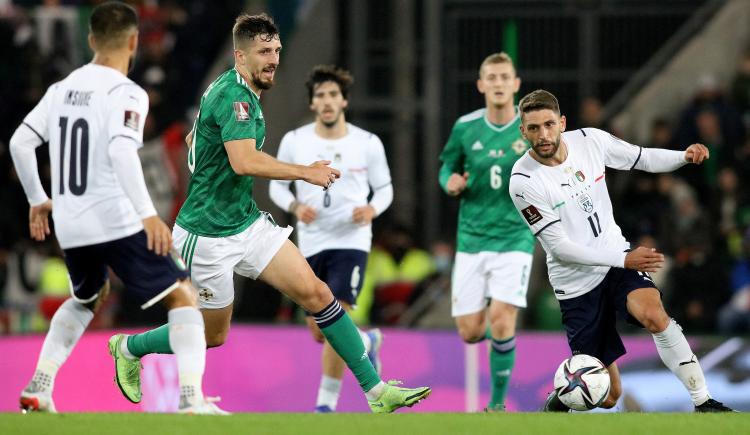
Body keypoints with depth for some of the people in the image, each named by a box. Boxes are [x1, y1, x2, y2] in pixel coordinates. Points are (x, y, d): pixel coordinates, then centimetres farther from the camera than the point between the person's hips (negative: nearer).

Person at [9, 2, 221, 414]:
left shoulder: (62, 89, 10)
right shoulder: (126, 94, -10)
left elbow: (20, 142, 12)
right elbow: (121, 151, -25)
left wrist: (38, 200, 24)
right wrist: (148, 214, -28)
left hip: (69, 226, 7)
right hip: (115, 221, -7)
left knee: (86, 299, 32)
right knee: (183, 298, 1)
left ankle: (38, 389, 20)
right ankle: (192, 398, -15)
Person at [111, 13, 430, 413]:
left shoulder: (233, 92, 9)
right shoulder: (233, 97, -22)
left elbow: (192, 139, 24)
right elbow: (245, 162, -36)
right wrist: (306, 173, -28)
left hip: (248, 222, 9)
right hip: (209, 237, -9)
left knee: (314, 292, -6)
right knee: (212, 336, 8)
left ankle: (376, 392, -8)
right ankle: (129, 348, 35)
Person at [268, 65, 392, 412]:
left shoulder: (368, 144, -2)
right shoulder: (294, 141, 0)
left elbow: (384, 188, 8)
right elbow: (277, 185, 10)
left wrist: (372, 209, -14)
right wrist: (295, 207, -11)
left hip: (351, 241, -3)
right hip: (311, 243, 3)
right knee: (319, 333, 8)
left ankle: (326, 403, -7)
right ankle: (367, 342, 41)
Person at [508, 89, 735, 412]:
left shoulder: (590, 140, -7)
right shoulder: (524, 181, -19)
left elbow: (643, 158, 7)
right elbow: (559, 246, -18)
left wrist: (684, 156, -14)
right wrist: (624, 260, -22)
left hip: (618, 256, 3)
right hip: (576, 281, -3)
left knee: (654, 315, -31)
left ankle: (703, 402, -23)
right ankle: (559, 400, 34)